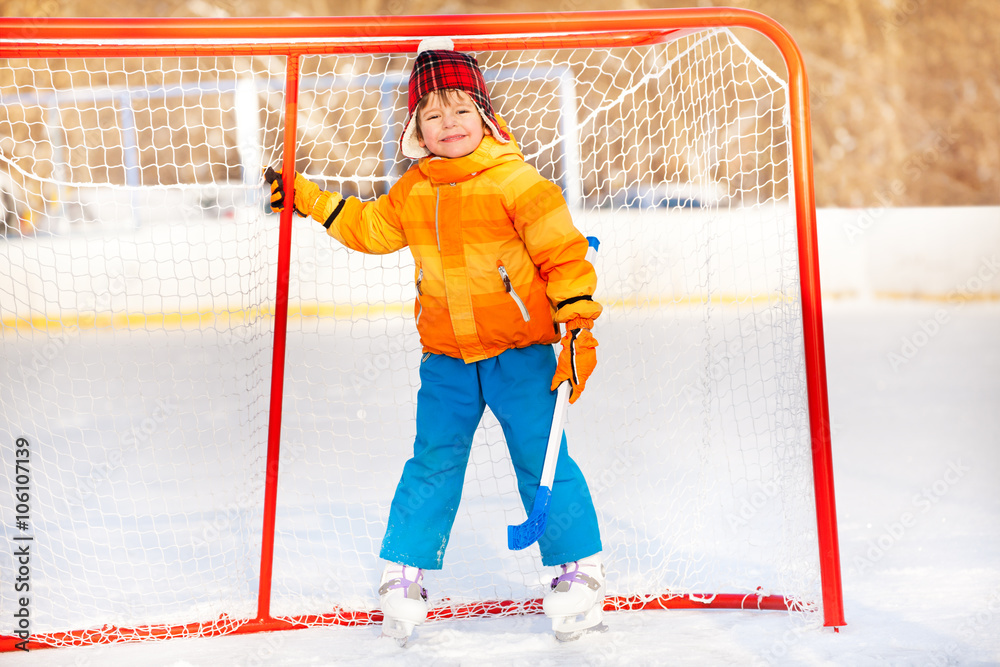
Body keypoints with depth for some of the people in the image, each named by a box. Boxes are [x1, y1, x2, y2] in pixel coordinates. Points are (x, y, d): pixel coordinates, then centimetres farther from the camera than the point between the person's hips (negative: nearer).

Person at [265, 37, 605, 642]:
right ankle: (404, 574, 18)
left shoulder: (515, 181, -12)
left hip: (519, 349, -4)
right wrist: (306, 198, 17)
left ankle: (581, 570, 11)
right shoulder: (412, 193, 4)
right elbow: (369, 228, 21)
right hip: (445, 357, 4)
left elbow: (564, 252, -12)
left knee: (543, 460, -1)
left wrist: (579, 327, -15)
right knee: (433, 462, 7)